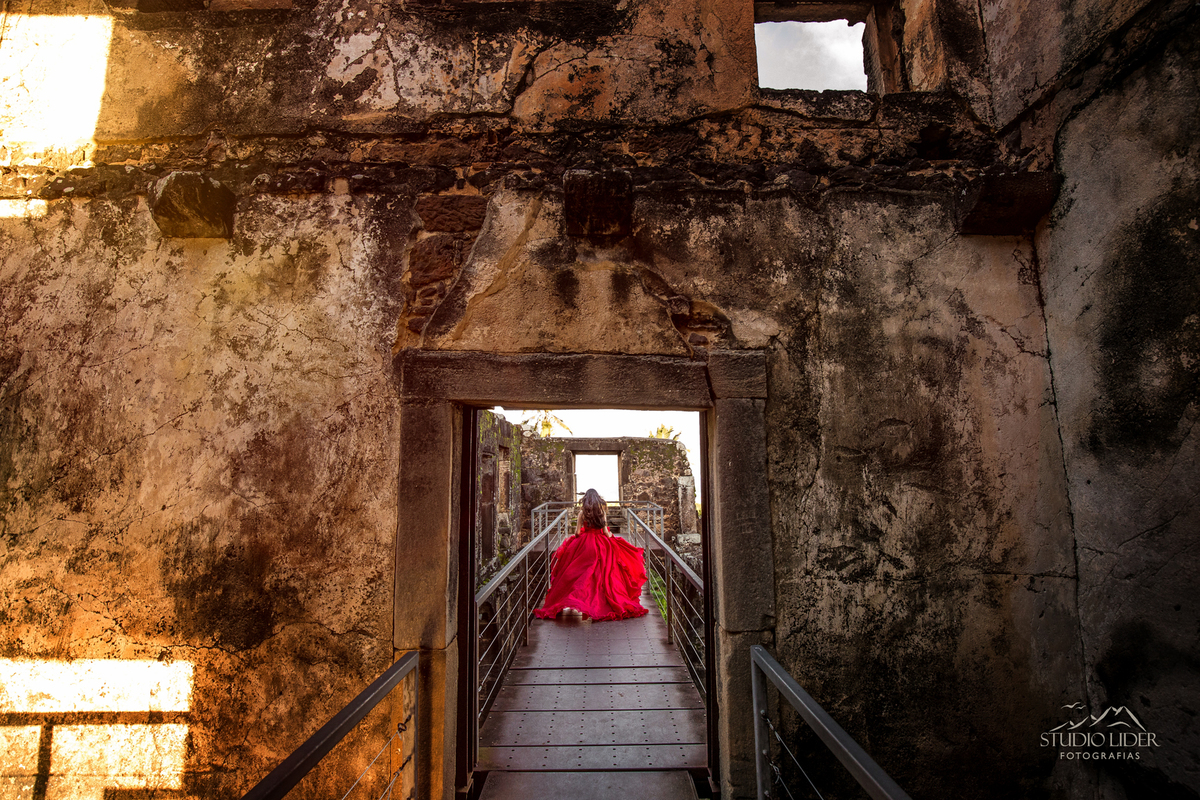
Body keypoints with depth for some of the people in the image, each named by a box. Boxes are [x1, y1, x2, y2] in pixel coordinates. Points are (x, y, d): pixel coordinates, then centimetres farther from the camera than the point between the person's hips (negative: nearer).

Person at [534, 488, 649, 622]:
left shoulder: (582, 513, -6)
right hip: (601, 545, 1)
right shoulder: (601, 513, -2)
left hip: (584, 544, -1)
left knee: (583, 575, 6)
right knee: (602, 573, 7)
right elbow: (606, 532, -1)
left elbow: (577, 533, -5)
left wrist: (573, 536, 17)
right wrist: (610, 536, 19)